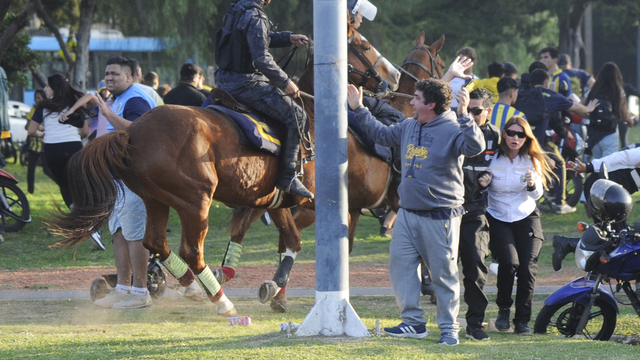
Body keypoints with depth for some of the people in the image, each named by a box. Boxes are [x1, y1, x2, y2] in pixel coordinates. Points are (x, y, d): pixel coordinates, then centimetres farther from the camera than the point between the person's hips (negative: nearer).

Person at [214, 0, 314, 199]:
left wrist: (288, 38, 20)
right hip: (246, 84, -10)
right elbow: (262, 59, -25)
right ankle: (287, 177, -8)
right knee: (296, 116, -5)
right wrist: (285, 82, -13)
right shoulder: (255, 17, -20)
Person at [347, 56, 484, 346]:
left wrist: (464, 115, -39)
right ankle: (413, 322, 12)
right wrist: (359, 110, 26)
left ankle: (449, 328, 7)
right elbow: (381, 134, 28)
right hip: (408, 213, 8)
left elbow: (476, 147, -31)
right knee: (400, 266, 5)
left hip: (440, 217, -8)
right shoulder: (408, 127, 12)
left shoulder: (452, 130, -13)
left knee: (444, 273, -1)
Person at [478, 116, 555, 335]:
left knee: (528, 267, -12)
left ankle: (522, 321, -1)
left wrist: (532, 185, -20)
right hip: (498, 219, -2)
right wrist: (483, 184, -18)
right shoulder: (493, 159, -4)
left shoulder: (531, 161, 1)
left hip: (526, 218, 2)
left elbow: (537, 195, 2)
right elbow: (483, 193, 5)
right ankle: (503, 309, 2)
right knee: (509, 262, -22)